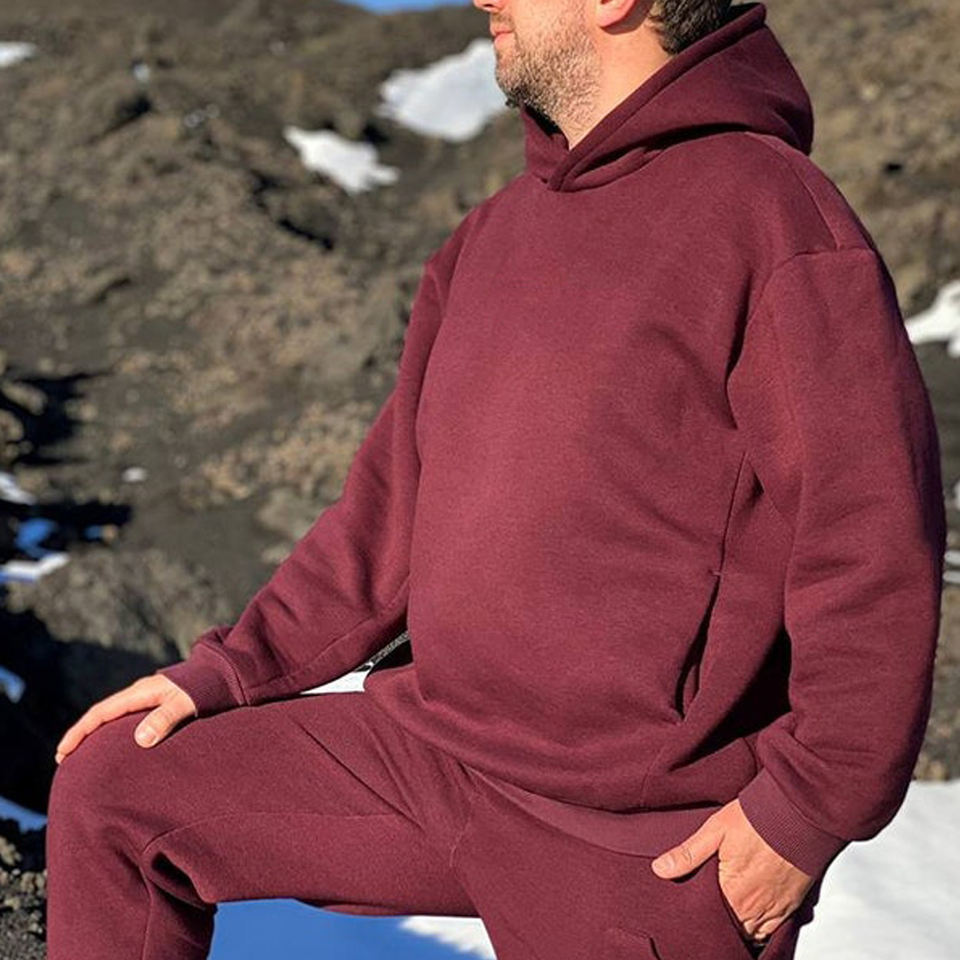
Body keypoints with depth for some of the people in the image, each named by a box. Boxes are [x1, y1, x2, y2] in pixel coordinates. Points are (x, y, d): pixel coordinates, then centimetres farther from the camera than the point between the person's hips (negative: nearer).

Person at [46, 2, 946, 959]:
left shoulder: (774, 221, -15)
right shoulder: (494, 232, 11)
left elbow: (874, 549, -17)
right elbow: (397, 499, 15)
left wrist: (808, 812, -17)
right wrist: (227, 669, 10)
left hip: (645, 846, -7)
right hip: (430, 742, 7)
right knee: (112, 792, 6)